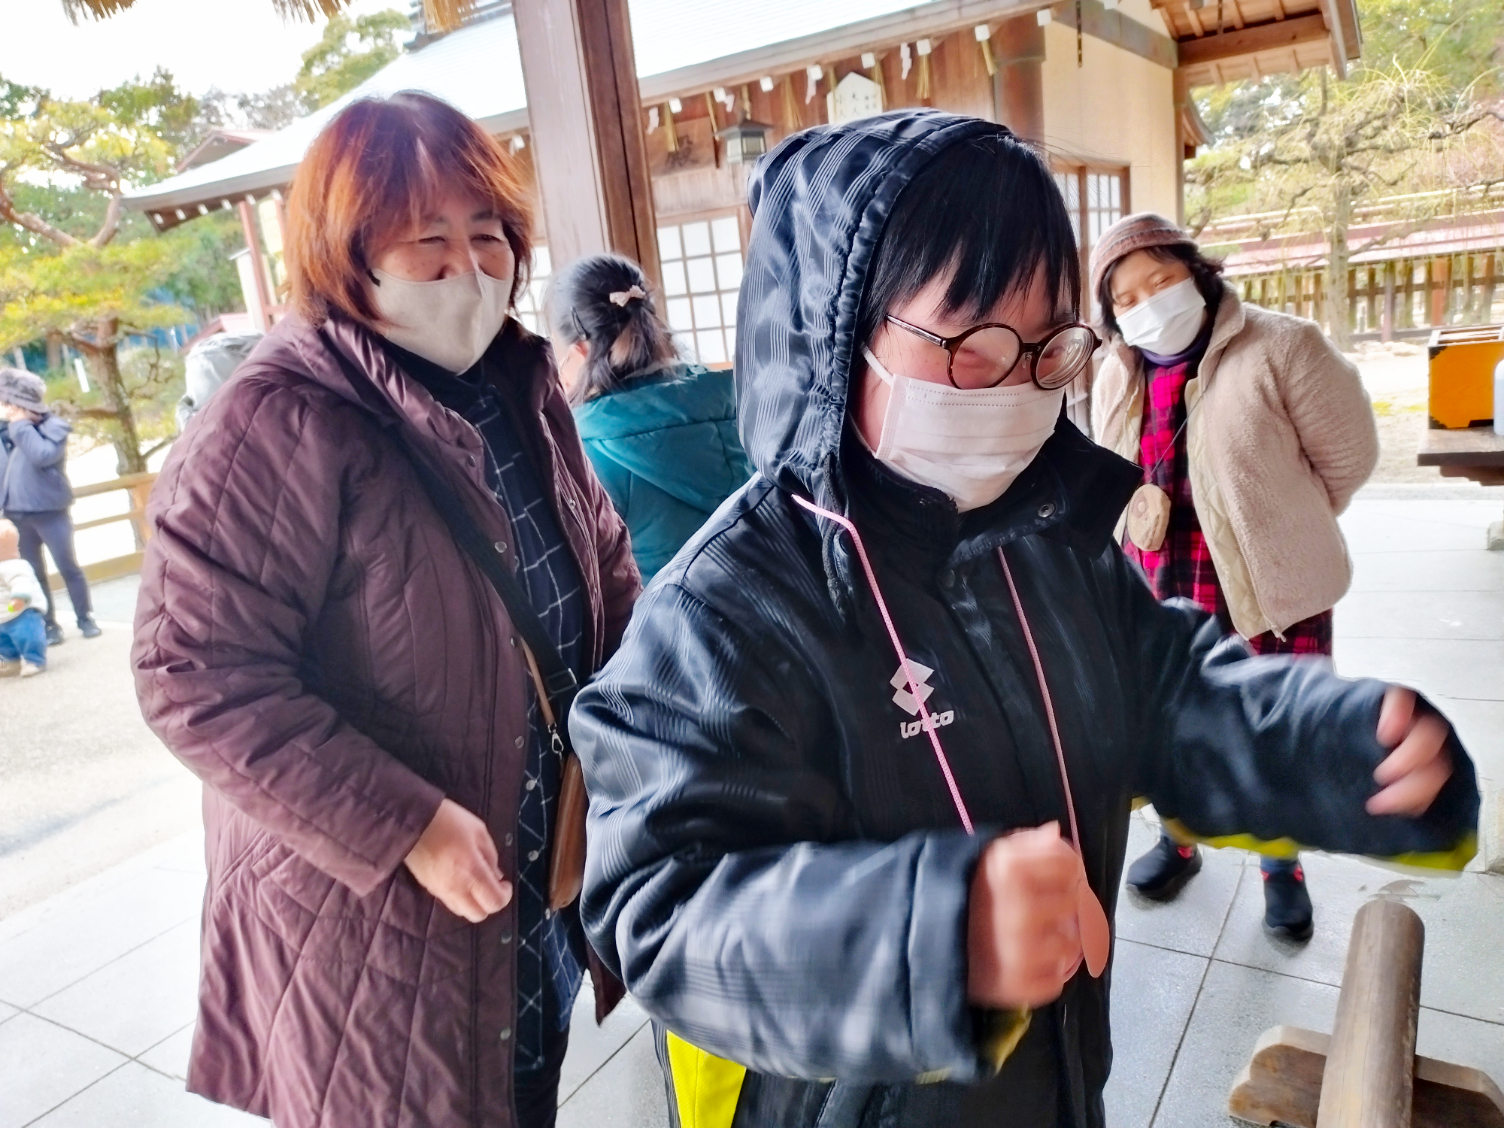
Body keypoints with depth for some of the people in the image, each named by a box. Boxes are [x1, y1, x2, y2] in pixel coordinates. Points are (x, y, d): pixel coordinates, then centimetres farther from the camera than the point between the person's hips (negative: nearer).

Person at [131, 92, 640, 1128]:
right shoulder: (277, 429, -22)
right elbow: (196, 674, -24)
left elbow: (606, 566, 12)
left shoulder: (525, 391, 2)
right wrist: (405, 826, -25)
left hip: (544, 868, 7)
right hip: (361, 898, -6)